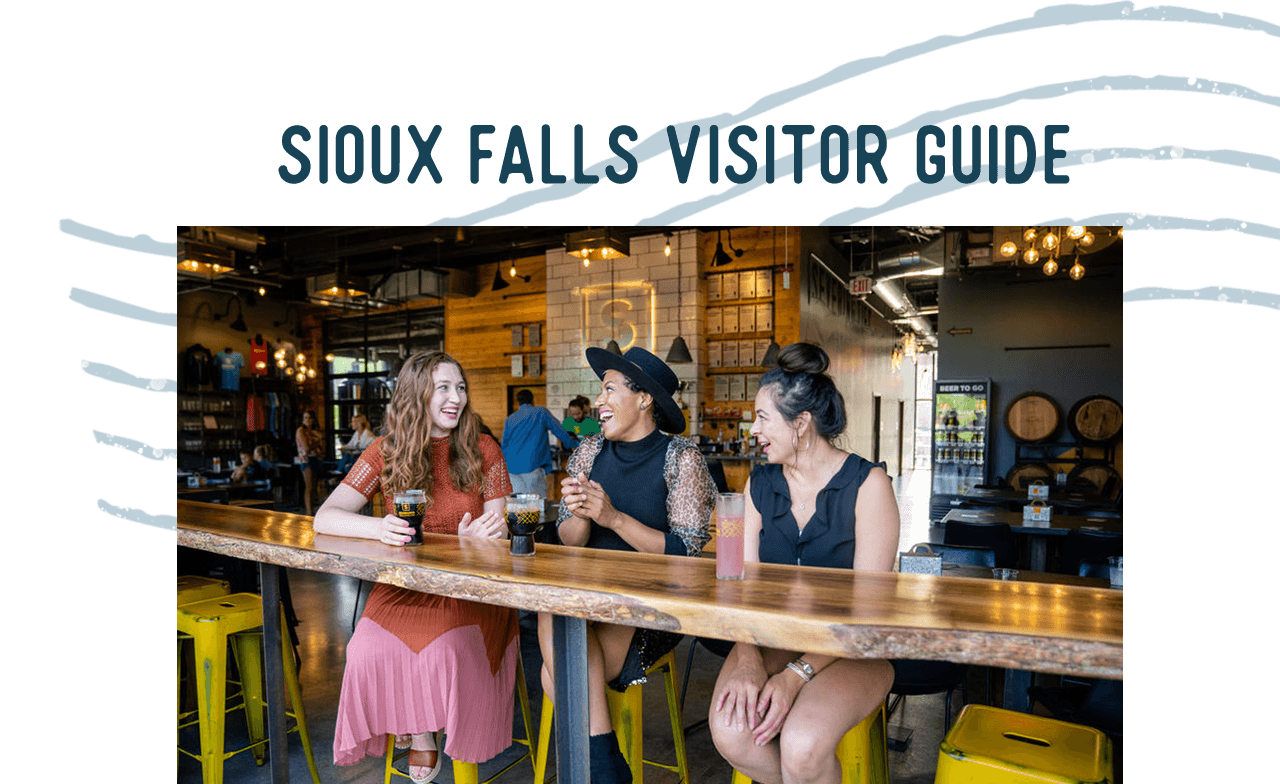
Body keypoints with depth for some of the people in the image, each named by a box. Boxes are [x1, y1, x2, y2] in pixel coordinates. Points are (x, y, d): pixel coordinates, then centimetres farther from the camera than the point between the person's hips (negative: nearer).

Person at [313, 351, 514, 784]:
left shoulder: (482, 450, 2)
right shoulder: (387, 451, 2)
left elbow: (499, 526, -1)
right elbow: (324, 519, -5)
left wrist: (481, 533, -27)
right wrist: (379, 528, -26)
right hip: (403, 584, 1)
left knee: (445, 651, -30)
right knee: (371, 653, -27)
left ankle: (433, 728, 5)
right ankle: (417, 730, 5)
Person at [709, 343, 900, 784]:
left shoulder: (867, 483, -10)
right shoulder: (758, 485, 4)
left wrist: (798, 674, -24)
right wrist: (747, 660, -20)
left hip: (850, 648, -3)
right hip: (771, 639, 4)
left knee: (802, 744, -30)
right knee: (729, 732, -23)